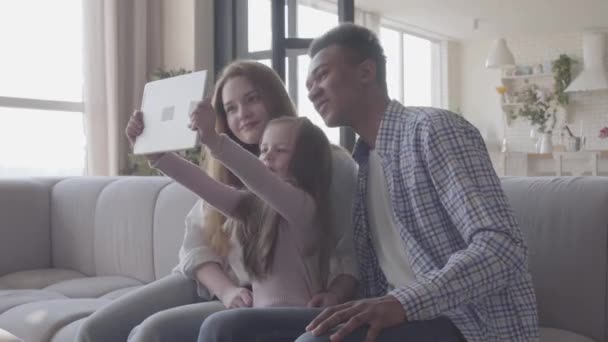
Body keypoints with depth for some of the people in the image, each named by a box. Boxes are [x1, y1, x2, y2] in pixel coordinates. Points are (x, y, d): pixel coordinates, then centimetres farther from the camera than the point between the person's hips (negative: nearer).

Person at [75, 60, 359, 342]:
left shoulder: (331, 165, -2)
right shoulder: (226, 167, 15)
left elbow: (353, 253, -5)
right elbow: (197, 241, 7)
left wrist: (333, 297, -26)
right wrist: (226, 290, -12)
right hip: (208, 284, 6)